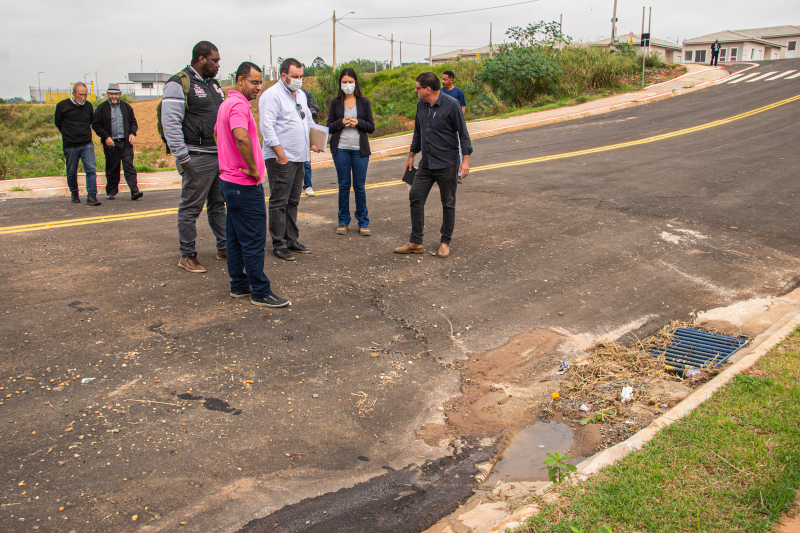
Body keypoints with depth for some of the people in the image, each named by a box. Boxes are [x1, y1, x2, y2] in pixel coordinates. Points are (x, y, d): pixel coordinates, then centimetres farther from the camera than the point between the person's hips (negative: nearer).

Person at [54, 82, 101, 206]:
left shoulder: (88, 106, 5)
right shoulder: (62, 106, -5)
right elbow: (58, 123, 9)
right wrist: (68, 134, 12)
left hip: (87, 144, 2)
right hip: (70, 146, -1)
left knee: (91, 169, -12)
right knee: (72, 172, 8)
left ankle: (91, 197, -13)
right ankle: (74, 194, 29)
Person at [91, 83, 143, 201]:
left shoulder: (126, 107, 10)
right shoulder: (101, 108, 2)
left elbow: (133, 122, 16)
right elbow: (96, 125, 2)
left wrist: (132, 134, -1)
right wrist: (106, 137, -8)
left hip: (126, 142, 1)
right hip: (111, 143, -1)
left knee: (129, 166, -8)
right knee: (112, 169, 6)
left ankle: (134, 191, -13)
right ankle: (111, 192, 18)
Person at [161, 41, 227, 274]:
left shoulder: (214, 84, 17)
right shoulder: (179, 84, -10)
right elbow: (170, 122, -16)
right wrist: (182, 156, -19)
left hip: (220, 156, 8)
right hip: (197, 158, -8)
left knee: (218, 204, 16)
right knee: (190, 208, -1)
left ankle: (224, 247, 26)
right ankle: (187, 256, 7)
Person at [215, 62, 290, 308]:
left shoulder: (227, 103, 15)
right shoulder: (239, 105, -19)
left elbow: (217, 134, 30)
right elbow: (241, 137, -37)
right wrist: (253, 169, -25)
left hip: (229, 180, 11)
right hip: (245, 185, -11)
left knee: (236, 238, 16)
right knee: (253, 240, -4)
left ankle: (239, 286, 25)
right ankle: (260, 293, 3)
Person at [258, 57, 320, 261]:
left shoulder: (301, 95, 18)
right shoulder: (272, 95, -10)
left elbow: (309, 120, 29)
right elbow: (267, 126, -18)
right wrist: (280, 154, -20)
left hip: (298, 158, 9)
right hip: (280, 159, -9)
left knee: (293, 202, 13)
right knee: (279, 203, -4)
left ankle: (291, 241, 20)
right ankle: (279, 245, 1)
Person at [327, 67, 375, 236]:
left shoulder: (364, 102, 5)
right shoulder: (335, 103, 6)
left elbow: (371, 127, 4)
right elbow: (329, 127, 5)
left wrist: (358, 122, -13)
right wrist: (342, 122, -13)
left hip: (360, 149, 0)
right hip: (341, 149, 0)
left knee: (359, 187, 2)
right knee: (344, 186, 5)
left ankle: (363, 222, 11)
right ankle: (343, 221, 16)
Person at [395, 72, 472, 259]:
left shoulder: (451, 105, -11)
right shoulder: (421, 105, 8)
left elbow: (463, 133, -9)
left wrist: (465, 160, -15)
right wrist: (411, 156, 22)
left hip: (446, 165, -6)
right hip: (426, 164, 6)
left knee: (448, 203, 4)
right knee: (415, 198, 1)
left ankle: (445, 243, 15)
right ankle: (415, 242, 10)